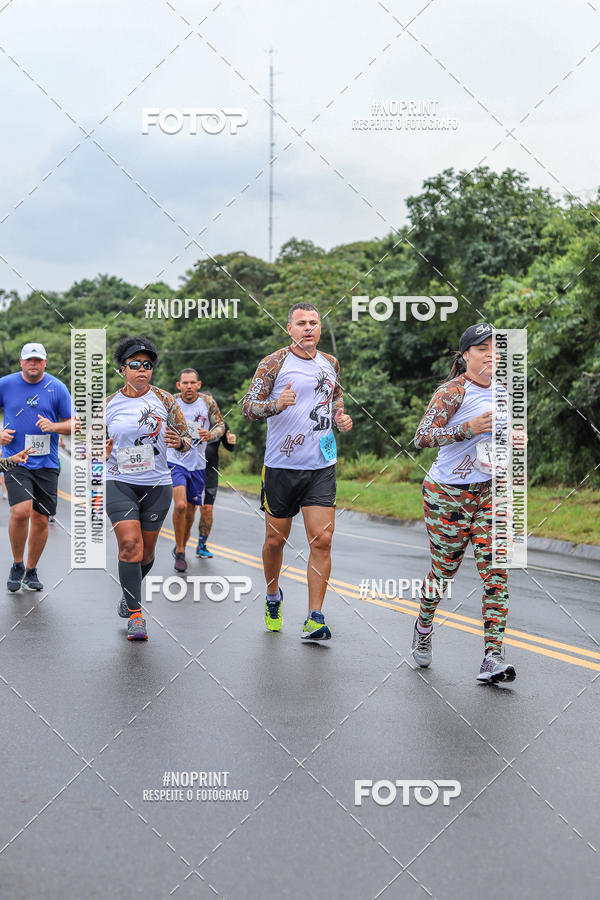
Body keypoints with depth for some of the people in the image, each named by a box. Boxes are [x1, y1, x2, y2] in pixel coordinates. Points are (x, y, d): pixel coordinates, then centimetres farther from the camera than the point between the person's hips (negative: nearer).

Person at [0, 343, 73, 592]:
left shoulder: (57, 388, 1)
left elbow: (73, 424, 5)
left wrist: (54, 426, -14)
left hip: (46, 463, 2)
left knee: (41, 519, 4)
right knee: (21, 511, -21)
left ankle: (31, 571, 23)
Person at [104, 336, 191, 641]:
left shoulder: (164, 400, 1)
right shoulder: (108, 405, 0)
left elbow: (186, 439, 5)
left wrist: (179, 442, -18)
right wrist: (100, 452, -14)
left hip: (157, 485, 2)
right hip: (120, 482, -2)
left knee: (146, 552, 10)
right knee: (130, 543, -18)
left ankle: (129, 591, 40)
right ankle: (135, 615, -11)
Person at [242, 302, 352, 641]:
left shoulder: (330, 363, 10)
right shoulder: (274, 363, -4)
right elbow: (248, 407, -7)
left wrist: (341, 417, 4)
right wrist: (276, 404, -26)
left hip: (322, 465, 3)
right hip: (282, 465, -2)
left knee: (322, 540, -8)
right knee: (275, 539, 9)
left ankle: (314, 619, -4)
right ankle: (273, 596, 36)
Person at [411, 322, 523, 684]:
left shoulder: (502, 389, 10)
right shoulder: (454, 391, -12)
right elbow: (422, 436, -19)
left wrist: (514, 440, 6)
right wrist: (467, 429, -29)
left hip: (489, 492, 5)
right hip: (448, 494, -5)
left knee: (496, 571, -8)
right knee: (445, 569, 7)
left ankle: (493, 658, -8)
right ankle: (424, 626, 38)